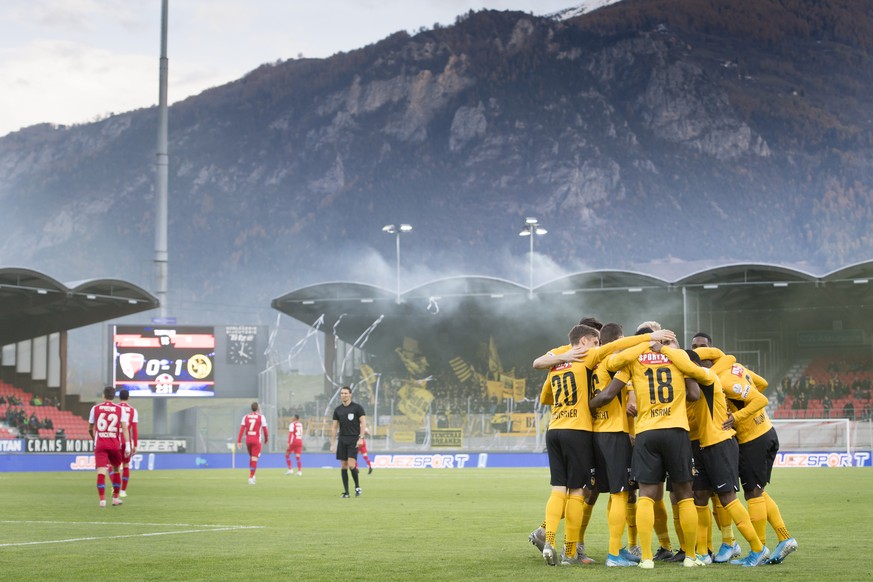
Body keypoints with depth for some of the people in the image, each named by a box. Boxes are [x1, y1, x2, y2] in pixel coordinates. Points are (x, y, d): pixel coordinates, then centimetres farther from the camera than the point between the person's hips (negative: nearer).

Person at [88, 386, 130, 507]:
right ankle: (115, 498, 23)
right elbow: (124, 428, -7)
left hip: (100, 444, -1)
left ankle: (102, 499, -18)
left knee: (101, 472, -7)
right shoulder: (120, 409, 2)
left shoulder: (95, 408, 4)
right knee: (116, 470, 19)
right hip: (115, 445, 1)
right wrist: (127, 446, -9)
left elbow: (90, 429, 13)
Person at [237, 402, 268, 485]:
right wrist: (266, 439, 14)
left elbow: (241, 429, -2)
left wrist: (239, 441, -2)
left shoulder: (246, 417, 4)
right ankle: (251, 478, -9)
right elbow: (265, 430, -2)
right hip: (256, 440, -4)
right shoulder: (261, 417, -4)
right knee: (254, 459, -4)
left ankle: (251, 475, 23)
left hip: (248, 440, 4)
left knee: (251, 457, 21)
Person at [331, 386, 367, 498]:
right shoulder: (337, 410, 11)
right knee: (343, 466, 2)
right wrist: (332, 444, 9)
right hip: (342, 440, 4)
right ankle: (346, 492, 6)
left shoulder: (357, 407, -2)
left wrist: (361, 438, -15)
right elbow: (334, 428, 13)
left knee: (351, 465, -15)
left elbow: (363, 423, -5)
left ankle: (357, 486, 6)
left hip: (353, 439, -4)